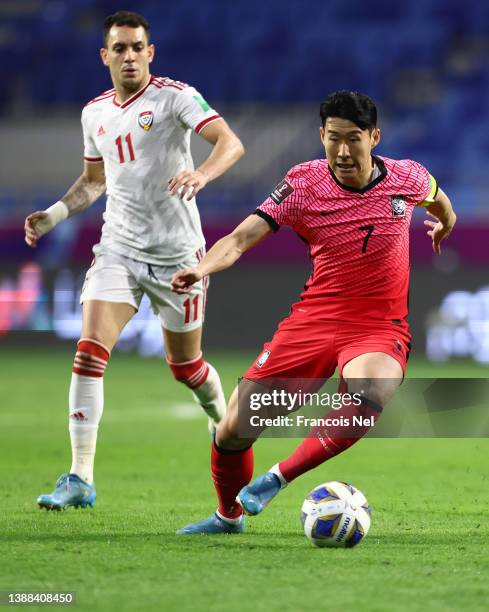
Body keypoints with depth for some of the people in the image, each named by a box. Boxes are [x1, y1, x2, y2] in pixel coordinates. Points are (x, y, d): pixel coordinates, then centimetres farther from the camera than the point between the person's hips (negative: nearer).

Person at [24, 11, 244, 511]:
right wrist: (53, 215, 6)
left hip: (177, 254, -3)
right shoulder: (94, 113, 7)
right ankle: (80, 479, -14)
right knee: (89, 351, -15)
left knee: (185, 365, 9)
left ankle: (225, 425, 44)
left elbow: (230, 143, -22)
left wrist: (201, 173, -43)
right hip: (118, 249, 3)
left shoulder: (175, 96, -9)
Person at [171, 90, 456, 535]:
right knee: (234, 431, -3)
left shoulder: (407, 178, -5)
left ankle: (279, 478, -22)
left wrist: (444, 223, 42)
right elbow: (242, 238, -16)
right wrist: (202, 268, -36)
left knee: (367, 394, -38)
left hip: (380, 329, -1)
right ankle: (228, 517, 28)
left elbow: (437, 198, 21)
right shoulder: (303, 184, -8)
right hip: (315, 318, 1)